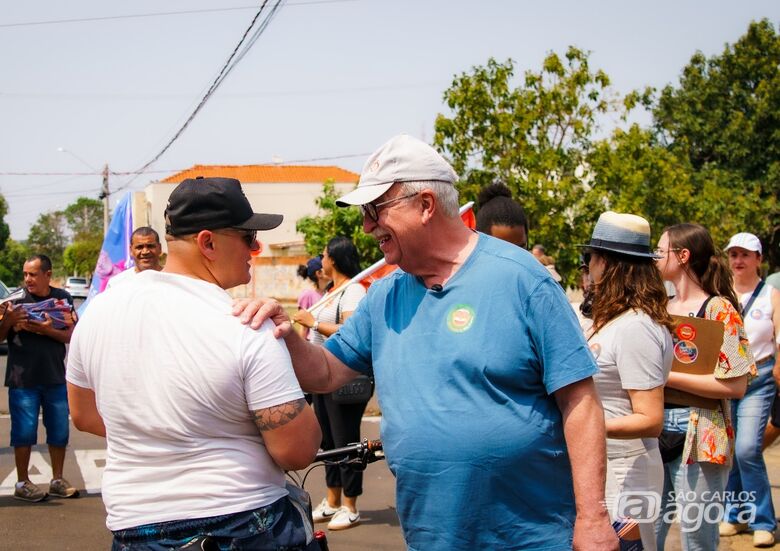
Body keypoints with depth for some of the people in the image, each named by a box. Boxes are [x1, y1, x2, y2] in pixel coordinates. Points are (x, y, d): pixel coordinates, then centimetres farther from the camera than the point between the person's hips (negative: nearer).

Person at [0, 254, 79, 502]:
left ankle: (57, 480, 23)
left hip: (55, 377, 2)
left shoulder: (62, 298, 3)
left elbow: (71, 335, -1)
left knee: (59, 432, 9)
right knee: (24, 432, 1)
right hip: (23, 378, -2)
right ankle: (22, 483, 13)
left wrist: (46, 330, -17)